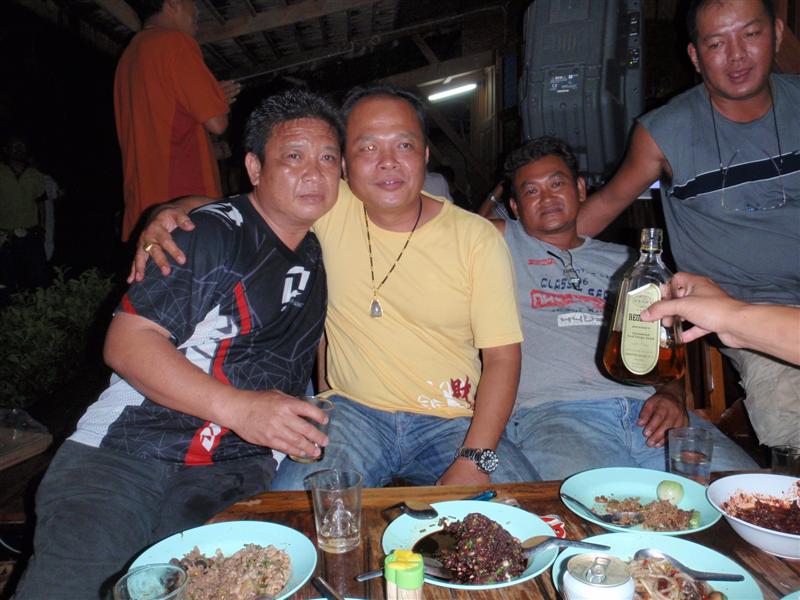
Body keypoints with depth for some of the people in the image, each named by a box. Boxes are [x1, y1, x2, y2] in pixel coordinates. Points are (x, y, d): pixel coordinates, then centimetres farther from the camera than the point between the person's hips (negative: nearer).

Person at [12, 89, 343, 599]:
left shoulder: (321, 257, 13)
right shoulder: (209, 233, -5)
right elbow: (127, 342, -11)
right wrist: (237, 407, -21)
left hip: (237, 468, 4)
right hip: (127, 448, -3)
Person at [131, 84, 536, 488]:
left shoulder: (476, 237, -4)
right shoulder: (329, 208, -1)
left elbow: (502, 355, -6)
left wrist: (474, 461, -16)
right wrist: (168, 215, -11)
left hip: (452, 423, 1)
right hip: (354, 410, 0)